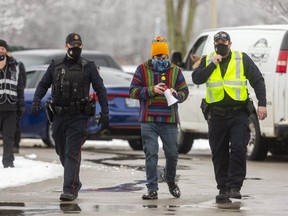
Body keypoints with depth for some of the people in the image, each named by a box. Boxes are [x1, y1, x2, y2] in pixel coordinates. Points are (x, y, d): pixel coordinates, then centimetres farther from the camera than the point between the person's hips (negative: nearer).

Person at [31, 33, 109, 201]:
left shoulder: (88, 67, 1)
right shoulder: (55, 66, 10)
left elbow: (100, 90, 0)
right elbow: (43, 85, 11)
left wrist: (105, 113, -8)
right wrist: (36, 101, -9)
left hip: (78, 117, -4)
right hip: (59, 117, 4)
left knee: (72, 153, -13)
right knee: (63, 153, 13)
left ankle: (69, 189, -15)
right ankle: (75, 183, 31)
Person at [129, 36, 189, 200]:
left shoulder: (175, 71, 9)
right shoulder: (142, 70, 5)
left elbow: (185, 91, 9)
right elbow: (133, 91, 0)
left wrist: (176, 94, -14)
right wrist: (152, 90, -14)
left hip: (170, 120, 2)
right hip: (148, 120, -2)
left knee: (172, 154, 8)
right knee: (151, 154, -4)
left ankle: (170, 180, 34)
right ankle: (152, 189, -1)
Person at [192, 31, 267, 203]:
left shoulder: (242, 59, 4)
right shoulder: (207, 60, 10)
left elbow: (258, 81, 4)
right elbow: (196, 79, -3)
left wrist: (262, 104, -7)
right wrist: (213, 65, -11)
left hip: (239, 114, -2)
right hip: (217, 116, 2)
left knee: (238, 149, -15)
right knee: (219, 155, 5)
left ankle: (234, 187, -12)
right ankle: (223, 189, 12)